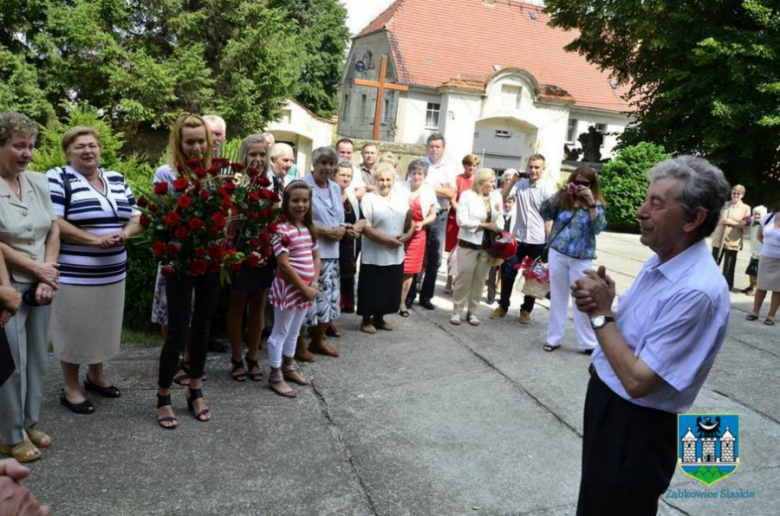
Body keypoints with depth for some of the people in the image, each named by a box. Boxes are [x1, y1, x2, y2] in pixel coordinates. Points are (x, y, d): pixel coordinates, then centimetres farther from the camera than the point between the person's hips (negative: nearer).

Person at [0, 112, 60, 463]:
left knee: (37, 359, 14)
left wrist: (47, 278, -4)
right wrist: (37, 268, -11)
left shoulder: (39, 182, 4)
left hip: (40, 287, 5)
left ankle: (30, 422, 31)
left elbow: (53, 232, 6)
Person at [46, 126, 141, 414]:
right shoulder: (57, 179, -6)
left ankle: (96, 376, 35)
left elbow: (136, 218, 11)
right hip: (74, 274, -5)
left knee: (103, 327, 16)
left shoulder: (117, 180, 11)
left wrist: (124, 233, -11)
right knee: (73, 330, 4)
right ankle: (70, 388, 20)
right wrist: (96, 240, -22)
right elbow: (53, 223, -16)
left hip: (112, 272, 6)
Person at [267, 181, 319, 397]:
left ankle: (288, 368, 36)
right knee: (280, 333, 4)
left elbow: (316, 258, 11)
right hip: (288, 287, -8)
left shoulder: (310, 228, 8)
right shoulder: (282, 229, -16)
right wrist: (304, 288, -17)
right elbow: (284, 264, -20)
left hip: (306, 288, 8)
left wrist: (314, 284, -2)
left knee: (294, 331, 20)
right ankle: (275, 377, 14)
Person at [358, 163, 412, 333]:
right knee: (372, 290, 4)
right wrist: (386, 239, -21)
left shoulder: (401, 198, 8)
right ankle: (366, 319, 22)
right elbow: (365, 227, -15)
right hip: (374, 255, -5)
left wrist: (407, 234, -8)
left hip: (396, 254, 5)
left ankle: (379, 318, 30)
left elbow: (410, 221, 12)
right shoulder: (369, 199, -8)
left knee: (390, 289, 13)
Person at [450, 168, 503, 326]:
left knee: (479, 280, 9)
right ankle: (457, 311, 12)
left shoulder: (496, 196, 4)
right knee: (463, 278, 1)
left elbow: (499, 221, 8)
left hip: (487, 244, 4)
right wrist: (485, 224, -14)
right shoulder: (467, 195, -6)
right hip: (469, 243, -4)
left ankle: (472, 311, 19)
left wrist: (498, 213, -13)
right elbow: (462, 220, -14)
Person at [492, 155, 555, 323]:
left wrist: (550, 241, -9)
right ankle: (503, 306, 24)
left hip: (538, 241, -2)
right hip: (518, 238, 2)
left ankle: (526, 309, 24)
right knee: (508, 273, 7)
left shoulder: (548, 189, -6)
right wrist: (512, 181, -13)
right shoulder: (520, 184, 1)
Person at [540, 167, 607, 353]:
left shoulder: (596, 204, -1)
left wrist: (591, 203, -24)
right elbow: (544, 213, -9)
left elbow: (599, 227, -15)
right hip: (557, 255, 2)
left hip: (581, 259, -2)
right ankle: (554, 338, 22)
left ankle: (588, 342, 12)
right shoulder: (563, 200, 2)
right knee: (558, 298, 11)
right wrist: (558, 194, -17)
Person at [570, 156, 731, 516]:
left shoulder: (697, 291, -29)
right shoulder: (659, 261, 1)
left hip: (635, 430, -9)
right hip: (605, 404, 9)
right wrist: (601, 304, -9)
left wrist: (600, 313, -20)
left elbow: (638, 381, -29)